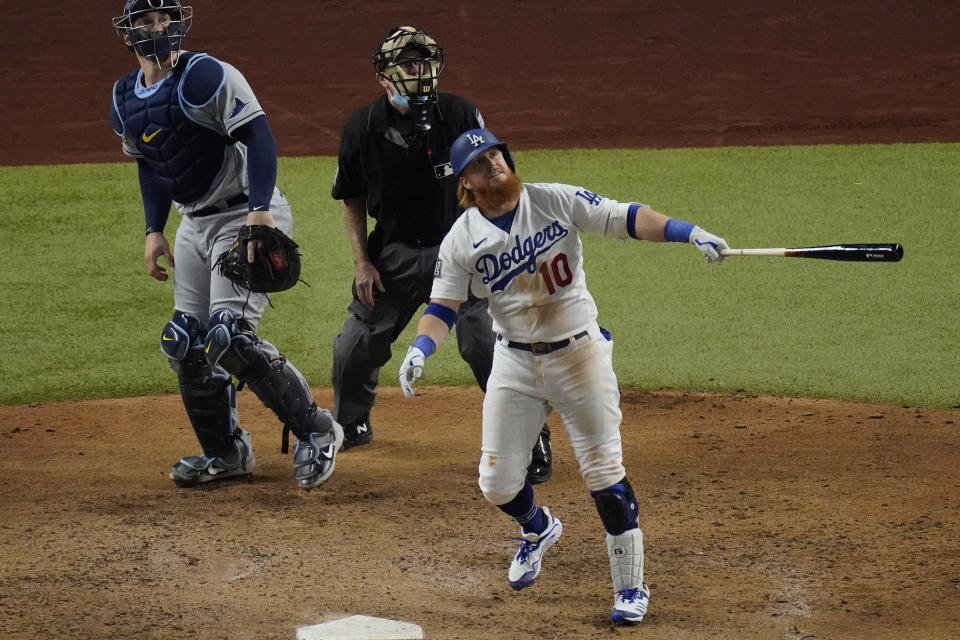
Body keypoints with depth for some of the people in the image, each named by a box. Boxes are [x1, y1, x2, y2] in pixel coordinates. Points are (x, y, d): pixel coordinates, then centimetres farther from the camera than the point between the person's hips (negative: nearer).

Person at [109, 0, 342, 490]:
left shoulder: (205, 76, -17)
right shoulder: (125, 101, 8)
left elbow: (259, 137, -23)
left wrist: (259, 211, -33)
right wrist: (154, 230, 12)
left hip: (246, 216, -8)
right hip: (194, 224, 8)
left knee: (229, 335, -19)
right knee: (184, 343, 5)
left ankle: (316, 432, -5)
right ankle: (226, 453, 21)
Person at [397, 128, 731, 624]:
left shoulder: (559, 202, -7)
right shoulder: (461, 240, -3)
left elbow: (625, 219, -12)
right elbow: (442, 306, -6)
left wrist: (688, 232, -26)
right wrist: (419, 350, -25)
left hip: (580, 354, -2)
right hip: (514, 363, 2)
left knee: (604, 473, -4)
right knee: (497, 481, 4)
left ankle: (630, 587, 9)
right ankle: (537, 529, 40)